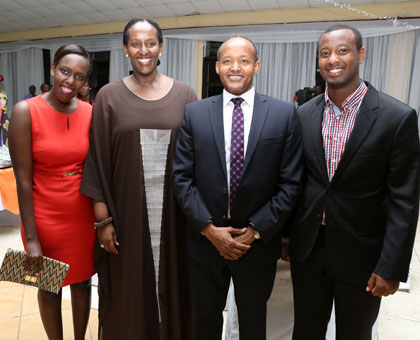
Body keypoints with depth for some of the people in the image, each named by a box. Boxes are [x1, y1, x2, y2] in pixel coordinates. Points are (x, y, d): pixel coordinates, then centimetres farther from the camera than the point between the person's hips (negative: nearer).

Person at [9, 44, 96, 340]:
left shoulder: (90, 113, -3)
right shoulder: (26, 111, -12)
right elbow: (23, 179, -12)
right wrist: (31, 238, -12)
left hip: (83, 216, 3)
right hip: (45, 218, -3)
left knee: (82, 282, 19)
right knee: (49, 288, 16)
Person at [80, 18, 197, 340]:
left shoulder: (184, 94, 2)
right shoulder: (109, 96, 0)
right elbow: (98, 161, 0)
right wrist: (103, 219, -3)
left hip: (173, 212, 1)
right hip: (127, 211, 0)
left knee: (172, 283, 16)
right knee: (130, 291, 13)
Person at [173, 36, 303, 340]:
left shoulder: (284, 114, -5)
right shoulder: (194, 113, -1)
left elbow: (290, 183, -6)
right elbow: (182, 177, -4)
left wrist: (255, 230, -11)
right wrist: (209, 228, -12)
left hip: (259, 242, 0)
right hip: (205, 240, 1)